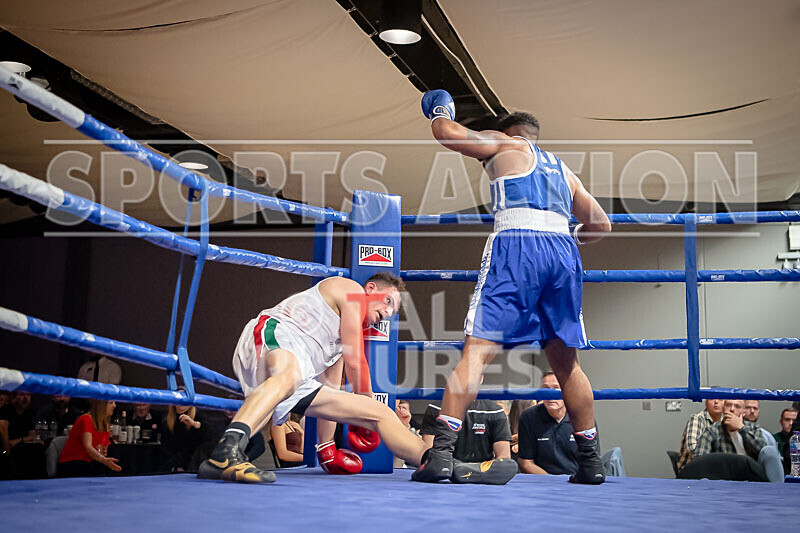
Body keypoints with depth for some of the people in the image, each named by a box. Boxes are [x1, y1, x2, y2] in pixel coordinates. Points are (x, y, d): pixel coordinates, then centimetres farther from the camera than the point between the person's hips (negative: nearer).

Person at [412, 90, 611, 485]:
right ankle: (591, 462, 17)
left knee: (477, 351, -11)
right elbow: (602, 224, 33)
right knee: (566, 361, 14)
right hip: (564, 251, 5)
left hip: (517, 246, -5)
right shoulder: (562, 169, 32)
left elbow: (445, 132, 14)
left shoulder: (504, 144, 19)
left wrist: (440, 111, 36)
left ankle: (441, 452, -20)